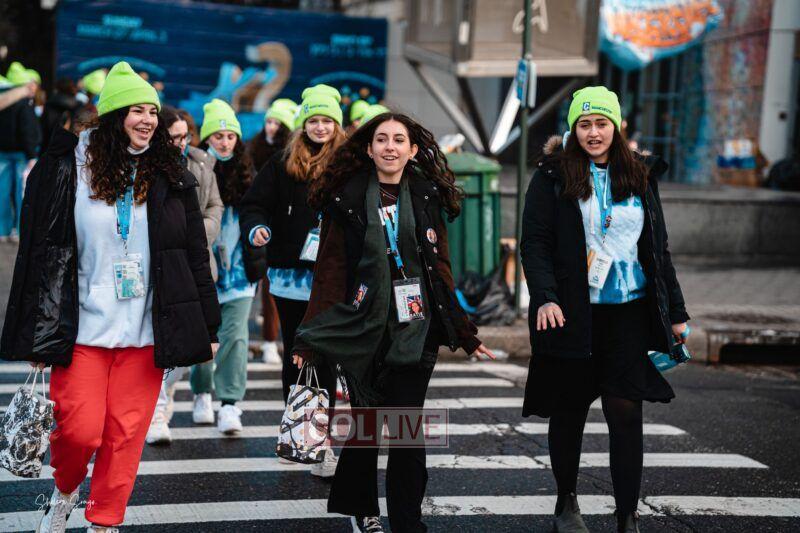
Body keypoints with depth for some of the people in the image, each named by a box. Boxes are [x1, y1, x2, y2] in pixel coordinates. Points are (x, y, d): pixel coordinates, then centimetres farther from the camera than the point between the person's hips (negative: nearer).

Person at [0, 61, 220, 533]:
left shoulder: (172, 178, 6)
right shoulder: (71, 170, -1)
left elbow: (196, 257, 8)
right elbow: (41, 251, 0)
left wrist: (208, 328, 6)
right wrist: (39, 334, -2)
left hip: (146, 330, 2)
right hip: (83, 327, -2)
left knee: (126, 433, 1)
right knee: (79, 429, -5)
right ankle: (64, 493, 26)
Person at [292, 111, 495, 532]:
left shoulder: (427, 201, 8)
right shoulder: (347, 201, 1)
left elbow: (441, 272, 12)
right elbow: (330, 273, -1)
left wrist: (464, 334, 8)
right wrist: (311, 341, -7)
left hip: (415, 334, 1)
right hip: (363, 334, -1)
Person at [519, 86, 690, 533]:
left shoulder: (640, 176, 10)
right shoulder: (554, 176, 0)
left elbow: (658, 247, 14)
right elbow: (535, 241, -5)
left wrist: (675, 311, 12)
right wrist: (545, 297, -19)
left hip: (629, 312, 2)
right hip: (572, 313, -1)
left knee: (626, 411, -5)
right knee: (569, 411, 9)